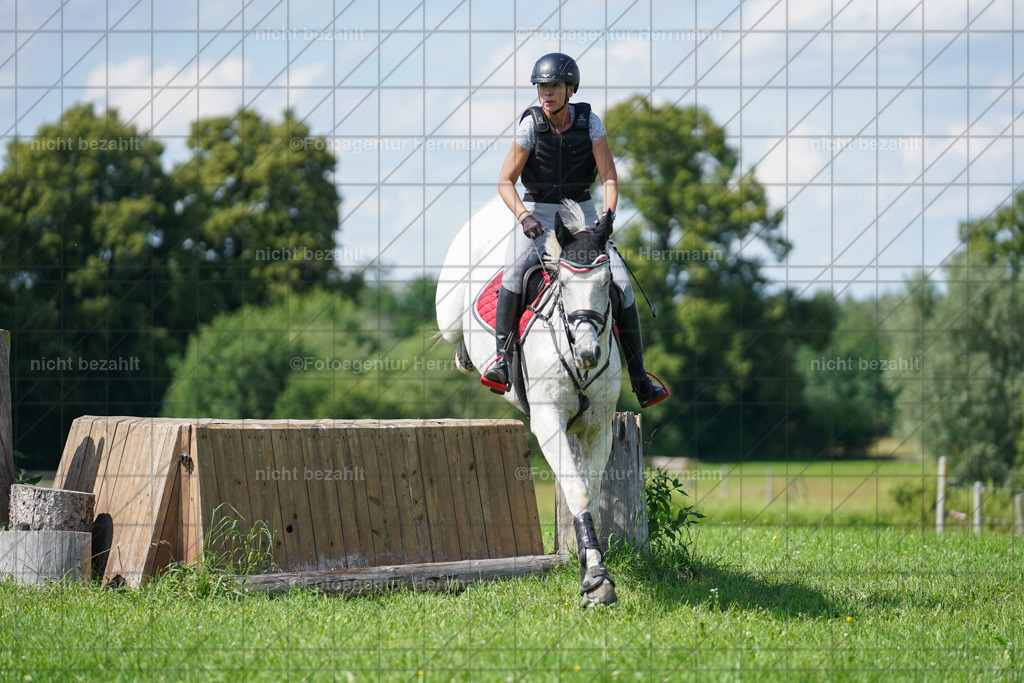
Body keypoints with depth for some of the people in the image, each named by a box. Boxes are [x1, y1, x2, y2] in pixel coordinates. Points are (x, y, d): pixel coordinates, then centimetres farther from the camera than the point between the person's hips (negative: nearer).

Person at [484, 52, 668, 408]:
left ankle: (639, 379, -4)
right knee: (514, 272, -31)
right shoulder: (531, 125, -11)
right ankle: (501, 359, -27)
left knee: (621, 282, -11)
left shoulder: (589, 122, -8)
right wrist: (524, 217, -27)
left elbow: (609, 177, -9)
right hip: (537, 213, -2)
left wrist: (608, 214, -27)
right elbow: (505, 181, -11)